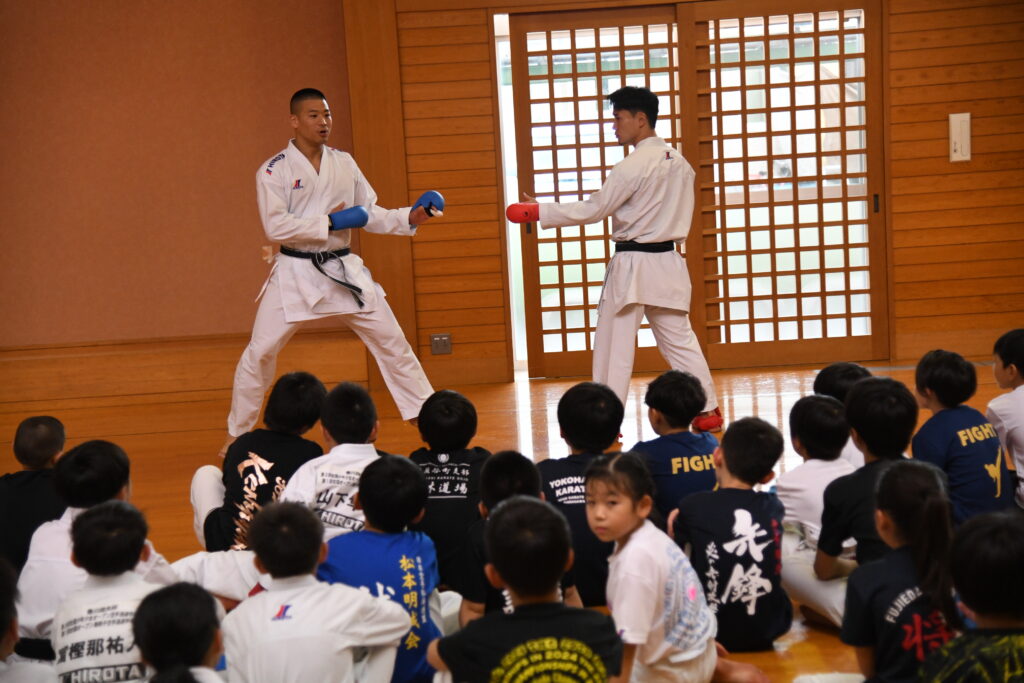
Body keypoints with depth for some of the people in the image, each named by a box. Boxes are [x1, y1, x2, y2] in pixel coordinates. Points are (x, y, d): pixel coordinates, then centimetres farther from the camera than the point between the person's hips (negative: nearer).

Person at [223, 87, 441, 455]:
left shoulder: (344, 163, 5)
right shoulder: (274, 170, -8)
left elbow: (370, 213, 9)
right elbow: (276, 227, -17)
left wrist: (410, 217, -6)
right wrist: (330, 223, -19)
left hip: (343, 270, 4)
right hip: (295, 273, -3)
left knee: (392, 341, 4)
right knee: (260, 352, -2)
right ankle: (237, 434, 16)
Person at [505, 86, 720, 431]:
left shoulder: (633, 166, -16)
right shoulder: (679, 161, 8)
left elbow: (593, 209, -15)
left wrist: (538, 212, -12)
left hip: (632, 266, -7)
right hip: (668, 262, 7)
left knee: (614, 346, 1)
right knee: (679, 339, 13)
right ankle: (708, 409, 12)